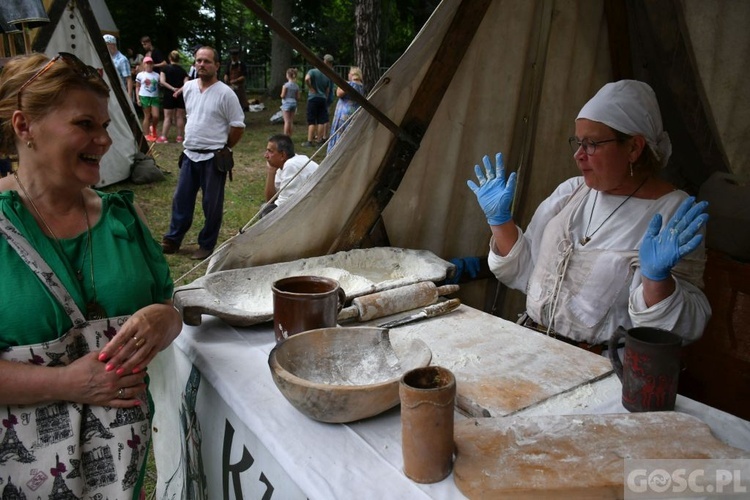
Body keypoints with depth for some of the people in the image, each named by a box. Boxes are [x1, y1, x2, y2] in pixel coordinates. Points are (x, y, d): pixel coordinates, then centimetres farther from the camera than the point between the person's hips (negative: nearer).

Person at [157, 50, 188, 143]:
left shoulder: (166, 68, -1)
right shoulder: (182, 70, 5)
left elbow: (162, 81, -11)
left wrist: (172, 89, -11)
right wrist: (178, 91, -14)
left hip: (169, 95, -2)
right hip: (180, 96, 2)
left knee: (167, 117, 2)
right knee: (180, 117, 7)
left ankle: (163, 137, 0)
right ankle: (180, 136, 9)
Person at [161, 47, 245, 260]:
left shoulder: (225, 93, -12)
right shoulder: (188, 87, 7)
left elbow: (238, 126, -8)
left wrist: (223, 148, 0)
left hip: (213, 158, -6)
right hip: (189, 155, 6)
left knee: (212, 204, 4)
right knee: (181, 200, 12)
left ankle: (206, 245, 17)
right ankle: (172, 240, 24)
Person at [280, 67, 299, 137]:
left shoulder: (286, 85, -13)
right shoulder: (296, 86, 2)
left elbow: (282, 96, -10)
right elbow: (297, 96, 5)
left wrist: (281, 94, 10)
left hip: (286, 103, -5)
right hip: (294, 103, 5)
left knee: (287, 121, -3)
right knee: (291, 121, 9)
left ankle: (285, 136, -1)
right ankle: (289, 136, 13)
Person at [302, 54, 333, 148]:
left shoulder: (312, 71, -7)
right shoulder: (327, 75, 7)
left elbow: (307, 79, -27)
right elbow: (327, 90, 9)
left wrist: (311, 88, -14)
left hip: (313, 98, -4)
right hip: (323, 99, 4)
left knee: (311, 121, -2)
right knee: (321, 121, 8)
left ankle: (309, 141, -1)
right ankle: (320, 139, 13)